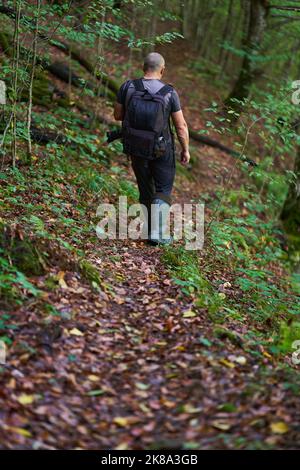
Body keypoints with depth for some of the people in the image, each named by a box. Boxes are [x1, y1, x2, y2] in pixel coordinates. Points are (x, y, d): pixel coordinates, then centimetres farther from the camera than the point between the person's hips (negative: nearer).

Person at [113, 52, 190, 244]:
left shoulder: (128, 87, -10)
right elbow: (181, 125, -10)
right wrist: (186, 150, 2)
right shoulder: (170, 93, -15)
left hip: (136, 148, 3)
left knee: (146, 190, 19)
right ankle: (157, 233, 2)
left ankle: (150, 228, 28)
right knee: (163, 190, 11)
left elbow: (118, 115, 1)